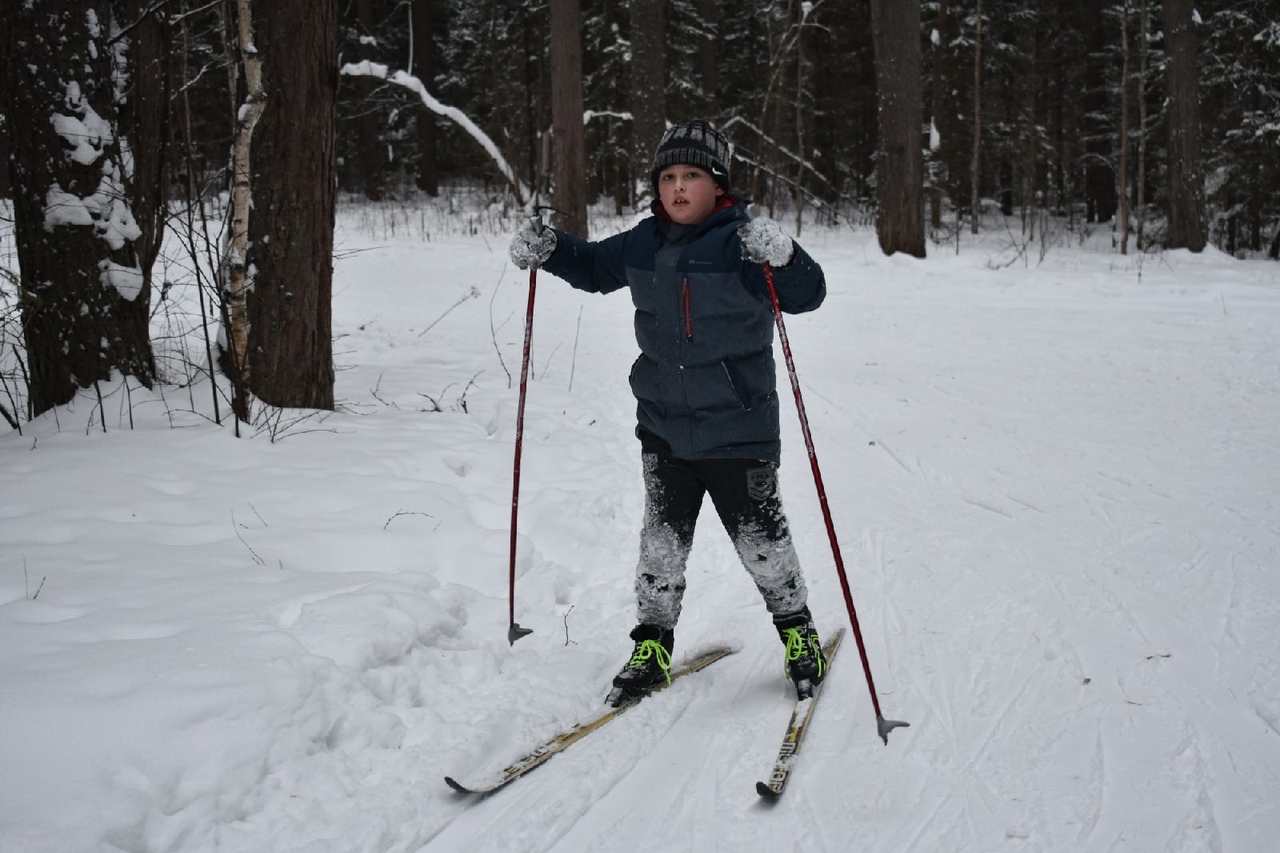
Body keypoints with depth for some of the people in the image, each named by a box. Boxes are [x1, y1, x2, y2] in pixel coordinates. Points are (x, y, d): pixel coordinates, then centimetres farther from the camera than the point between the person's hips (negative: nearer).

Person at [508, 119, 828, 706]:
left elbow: (808, 294, -22)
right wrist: (548, 250, 1)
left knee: (760, 538, 8)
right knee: (661, 540, 11)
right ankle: (652, 645, 25)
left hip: (737, 430, -4)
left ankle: (797, 631, 30)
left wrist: (782, 258, -42)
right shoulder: (643, 244, 3)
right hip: (663, 425, 5)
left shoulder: (742, 243, -14)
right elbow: (593, 266, 19)